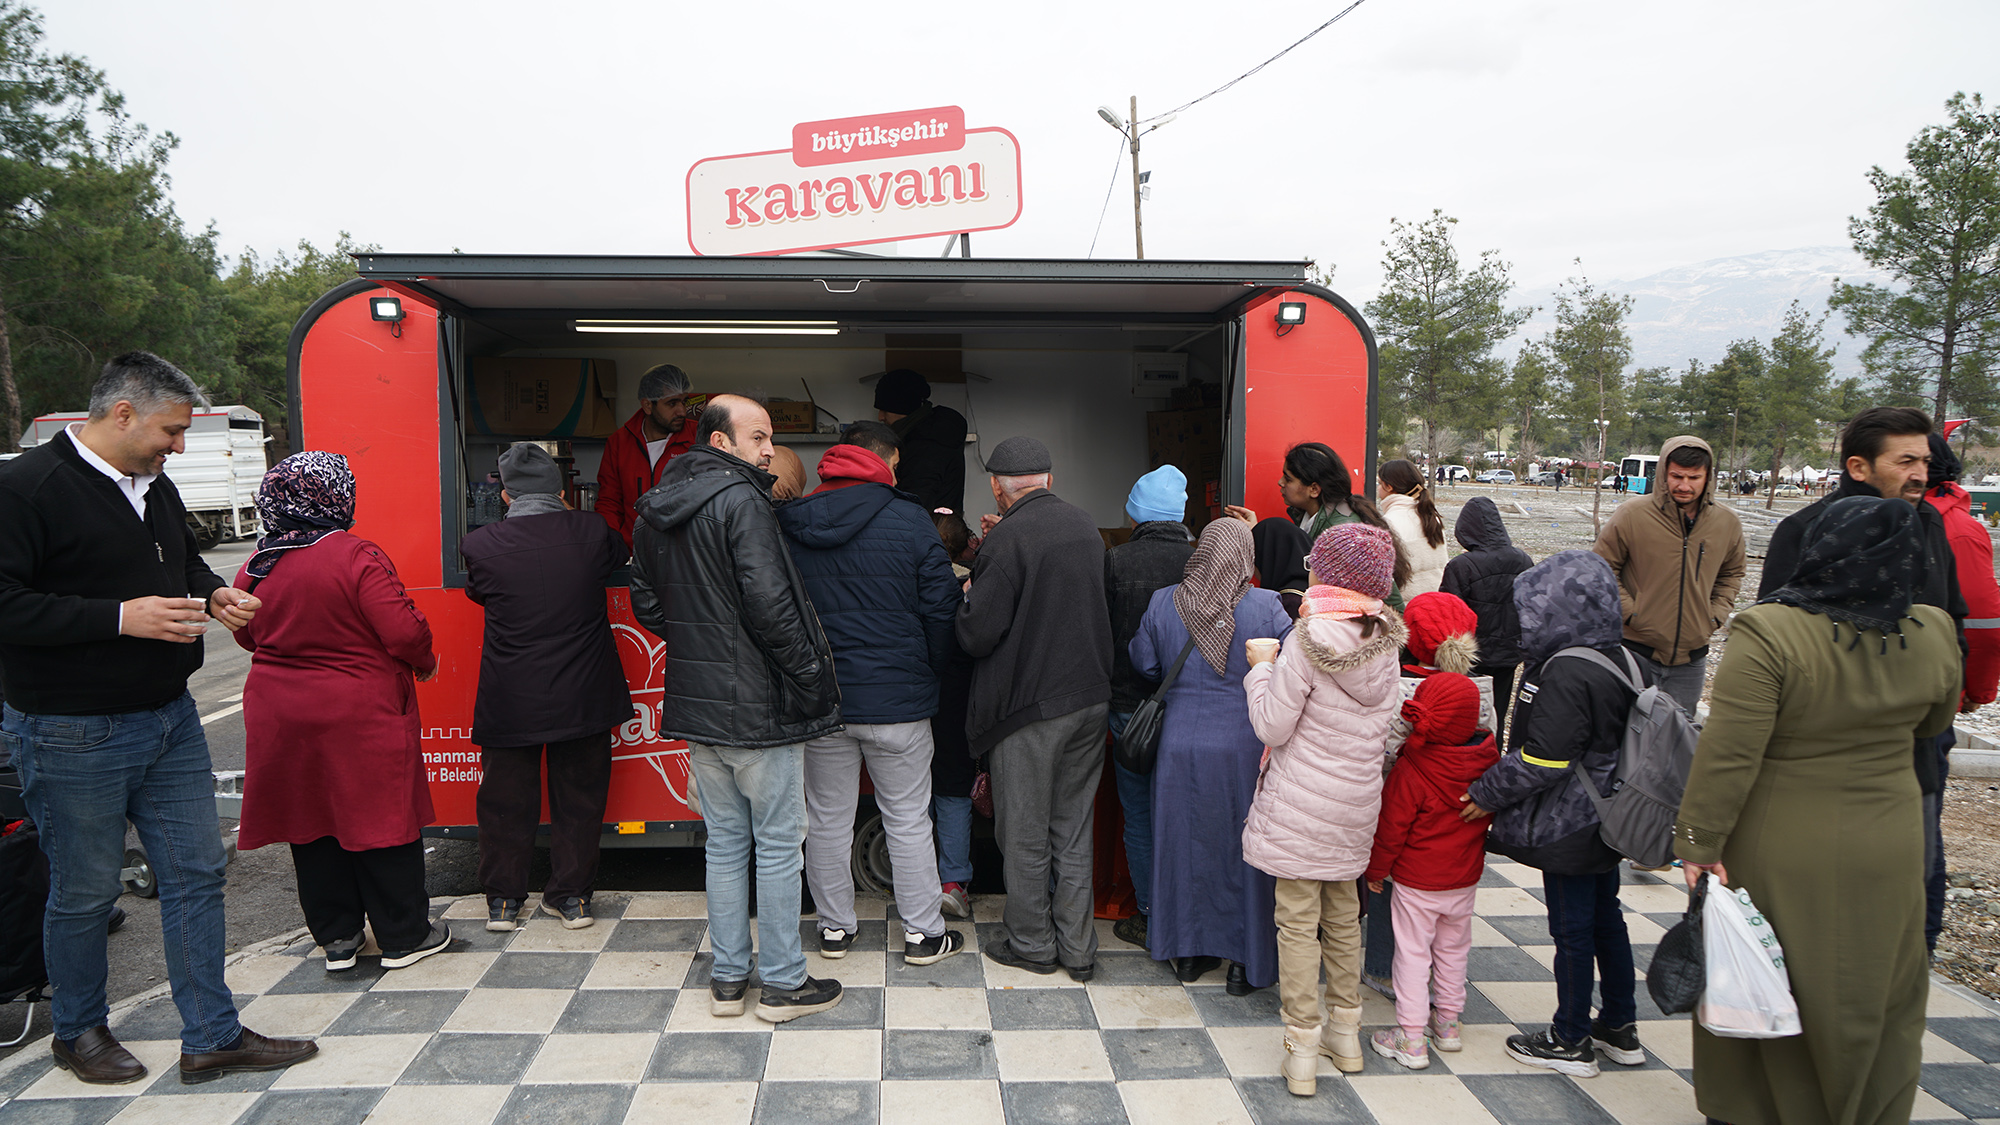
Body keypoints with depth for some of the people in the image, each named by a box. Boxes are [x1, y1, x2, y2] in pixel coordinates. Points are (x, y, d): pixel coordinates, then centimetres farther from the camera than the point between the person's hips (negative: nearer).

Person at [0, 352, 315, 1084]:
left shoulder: (155, 486, 10)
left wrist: (213, 595, 5)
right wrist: (121, 617, -25)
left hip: (170, 720, 8)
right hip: (74, 737, -8)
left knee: (196, 873, 9)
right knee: (84, 893, 9)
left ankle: (211, 1038, 20)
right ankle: (78, 1031, 33)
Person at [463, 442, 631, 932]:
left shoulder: (481, 545, -11)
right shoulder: (591, 533, -8)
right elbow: (619, 557, 14)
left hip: (509, 702, -1)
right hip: (583, 696, 1)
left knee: (507, 799, 14)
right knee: (578, 796, 14)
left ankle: (503, 900, 24)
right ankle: (571, 895, 22)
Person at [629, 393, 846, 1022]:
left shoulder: (654, 511, 10)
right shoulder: (740, 500, -16)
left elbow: (647, 604, 16)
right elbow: (769, 603, -22)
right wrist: (810, 676, -13)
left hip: (696, 705, 8)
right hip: (759, 706, -8)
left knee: (725, 840, 17)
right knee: (778, 844, 4)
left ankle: (728, 976, 25)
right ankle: (782, 983, 13)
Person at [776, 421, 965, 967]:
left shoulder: (787, 524, 0)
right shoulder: (911, 522, -9)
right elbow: (941, 610, -6)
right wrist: (928, 671, 11)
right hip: (897, 697, -2)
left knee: (827, 819, 14)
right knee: (908, 820, 9)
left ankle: (834, 927, 27)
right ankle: (923, 933, 19)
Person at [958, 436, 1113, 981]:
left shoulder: (1007, 539, -17)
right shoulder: (1087, 526, 5)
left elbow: (976, 636, -19)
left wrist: (970, 594, 3)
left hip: (1029, 706, -6)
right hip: (1091, 697, 7)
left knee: (1025, 833, 9)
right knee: (1074, 829, 15)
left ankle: (1031, 943, 21)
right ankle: (1077, 948, 22)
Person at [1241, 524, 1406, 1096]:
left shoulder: (1308, 641, -18)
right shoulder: (1384, 642, 1)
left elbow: (1272, 727, -15)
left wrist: (1262, 667, 0)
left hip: (1301, 807, -6)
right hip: (1356, 803, 6)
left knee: (1298, 923, 2)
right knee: (1343, 915, 19)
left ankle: (1302, 1052, 8)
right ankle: (1345, 1034, 31)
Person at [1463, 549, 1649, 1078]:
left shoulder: (1566, 673, -25)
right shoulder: (1620, 659, 4)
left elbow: (1542, 760, -25)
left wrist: (1487, 793, -11)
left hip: (1568, 827, -9)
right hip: (1608, 820, 9)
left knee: (1572, 929, 3)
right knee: (1606, 919, 20)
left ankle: (1571, 1042, 17)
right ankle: (1620, 1029, 33)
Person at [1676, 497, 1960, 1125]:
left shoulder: (1769, 634, -23)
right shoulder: (1934, 635, -6)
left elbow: (1728, 755, -23)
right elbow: (1934, 722, 13)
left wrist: (1699, 843, -16)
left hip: (1777, 856, -4)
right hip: (1883, 854, 4)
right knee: (1873, 999, 19)